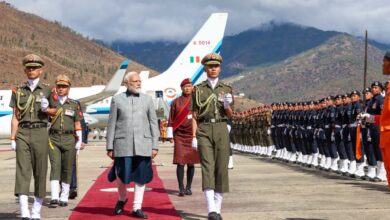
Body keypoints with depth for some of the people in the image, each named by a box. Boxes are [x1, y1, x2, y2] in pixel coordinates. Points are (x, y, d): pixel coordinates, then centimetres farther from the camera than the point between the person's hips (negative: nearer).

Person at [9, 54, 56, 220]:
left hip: (40, 133, 0)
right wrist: (12, 139, 0)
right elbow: (15, 117, 8)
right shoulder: (18, 91, 10)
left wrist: (46, 109, -9)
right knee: (22, 170, -12)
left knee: (40, 171, 3)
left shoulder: (47, 90, 6)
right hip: (23, 134, 0)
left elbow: (55, 112, 14)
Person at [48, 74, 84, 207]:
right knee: (55, 166, -11)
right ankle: (54, 197, -14)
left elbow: (77, 124, 8)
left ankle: (64, 198, 15)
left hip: (69, 139, 1)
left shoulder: (74, 104, 7)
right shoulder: (51, 100, 6)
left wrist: (79, 141, 4)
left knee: (67, 169, 4)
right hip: (53, 139, -1)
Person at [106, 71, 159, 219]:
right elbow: (111, 124, 5)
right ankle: (122, 199, 28)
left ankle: (137, 208, 12)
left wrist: (155, 146, 3)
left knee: (141, 176, 1)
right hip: (123, 144, -1)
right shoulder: (117, 99, 7)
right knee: (122, 176, -2)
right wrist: (110, 146, 1)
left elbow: (153, 123, 9)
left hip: (143, 144, 1)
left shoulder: (147, 99, 10)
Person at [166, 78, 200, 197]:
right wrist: (170, 135, 2)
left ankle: (188, 188, 16)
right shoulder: (176, 102, 5)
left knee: (191, 163, 6)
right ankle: (181, 188, -3)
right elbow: (171, 120, 6)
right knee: (180, 162, -7)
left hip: (193, 136, 1)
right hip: (180, 136, -1)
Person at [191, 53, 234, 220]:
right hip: (204, 130, -2)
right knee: (208, 167, -14)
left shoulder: (226, 89, 10)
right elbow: (195, 115, 5)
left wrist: (227, 106, -13)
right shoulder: (198, 89, 7)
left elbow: (230, 115, 10)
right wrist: (194, 136, -4)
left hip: (221, 130, 2)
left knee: (221, 168, 0)